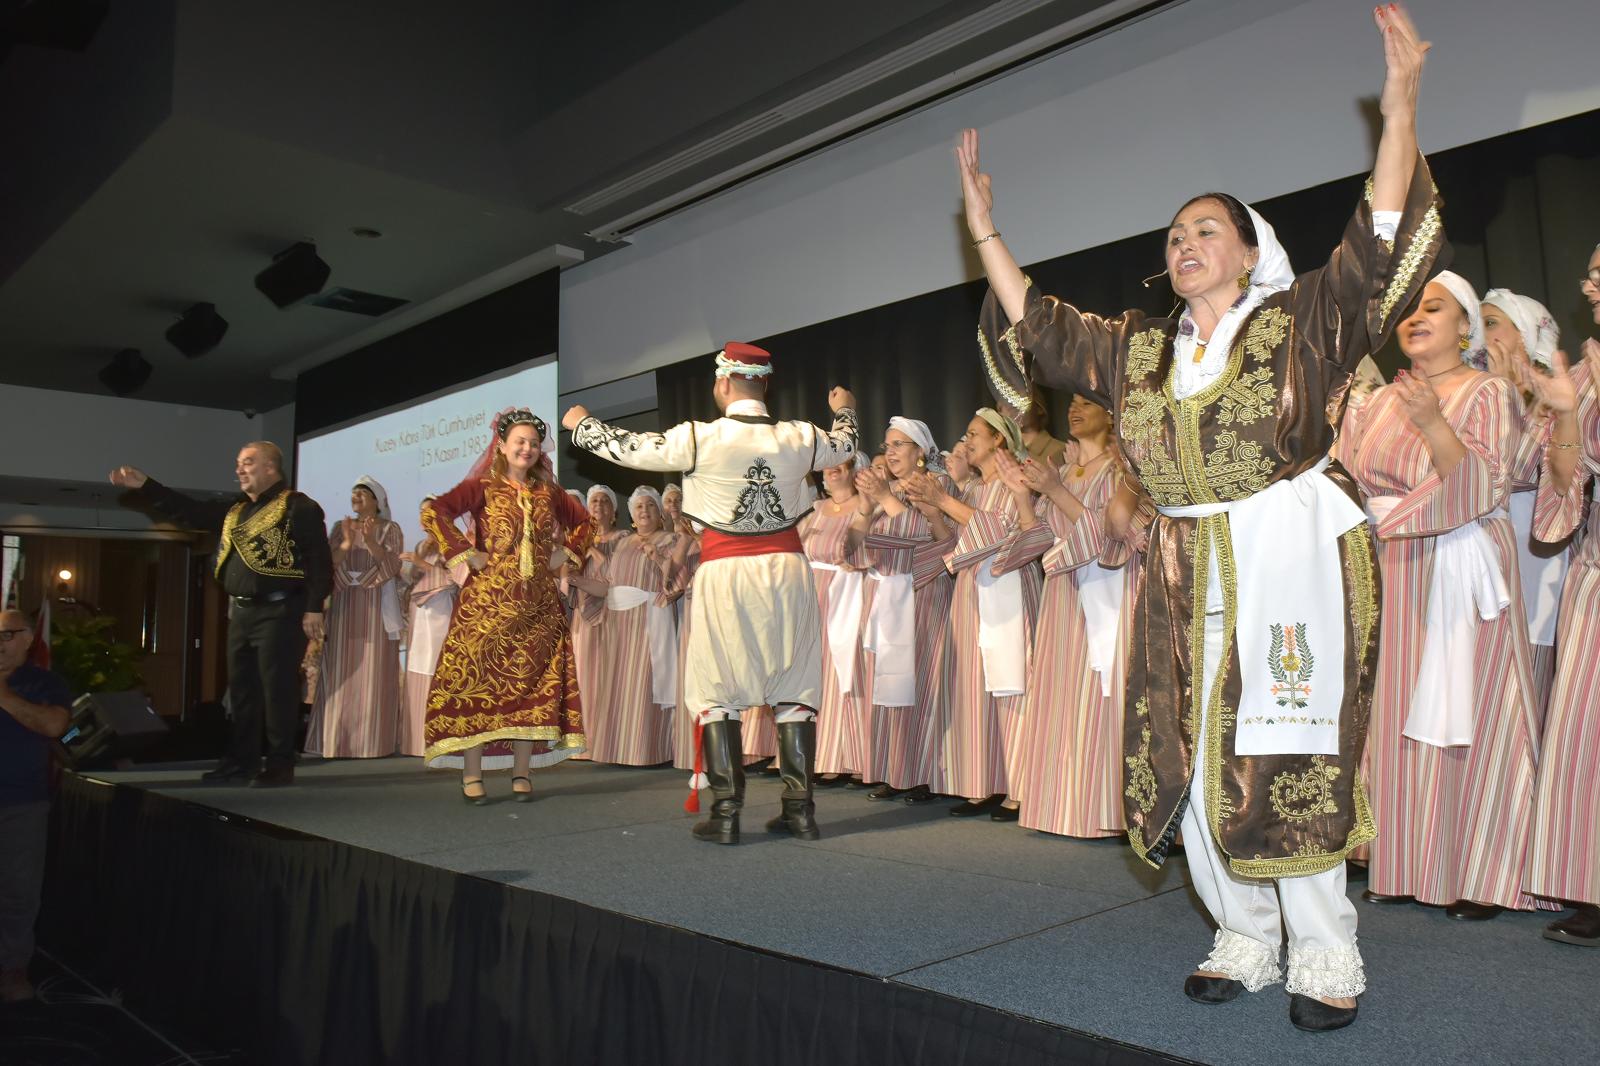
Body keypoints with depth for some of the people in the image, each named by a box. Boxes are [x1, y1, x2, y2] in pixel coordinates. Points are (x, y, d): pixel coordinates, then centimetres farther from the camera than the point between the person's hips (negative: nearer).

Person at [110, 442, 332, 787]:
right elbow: (190, 512, 23)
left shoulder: (298, 507, -8)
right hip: (240, 612, 9)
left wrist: (314, 608, -19)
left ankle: (280, 766, 1)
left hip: (279, 611, -9)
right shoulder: (235, 511, 19)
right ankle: (242, 762, 21)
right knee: (242, 690, 12)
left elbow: (318, 561, -14)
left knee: (277, 690, -6)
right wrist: (144, 486, 15)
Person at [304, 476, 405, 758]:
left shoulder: (390, 529, 6)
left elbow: (392, 565, -8)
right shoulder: (340, 527, 13)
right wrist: (346, 545, -16)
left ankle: (371, 741, -4)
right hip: (343, 607, 3)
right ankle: (338, 740, 1)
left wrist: (370, 542, -22)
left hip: (376, 608, -3)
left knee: (372, 674, -5)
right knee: (340, 673, -1)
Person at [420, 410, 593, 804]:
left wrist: (564, 554, 10)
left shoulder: (549, 493, 13)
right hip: (489, 599, -4)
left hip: (538, 602, 4)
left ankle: (522, 773, 10)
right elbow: (433, 512, -12)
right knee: (478, 678, -5)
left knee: (533, 682, 2)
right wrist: (465, 554, -14)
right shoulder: (482, 486, 0)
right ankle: (472, 775, 1)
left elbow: (586, 523, 24)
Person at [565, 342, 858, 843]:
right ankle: (800, 808, 12)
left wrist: (582, 424, 23)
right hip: (786, 568, 3)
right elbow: (844, 447, 24)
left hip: (724, 573, -3)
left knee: (717, 691, 6)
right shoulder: (799, 438, 2)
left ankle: (726, 813, 5)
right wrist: (844, 410, 47)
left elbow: (628, 449, 3)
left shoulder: (699, 439, -8)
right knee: (793, 688, 10)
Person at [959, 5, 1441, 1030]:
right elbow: (1034, 324, 14)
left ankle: (1327, 960, 14)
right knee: (1190, 755, 4)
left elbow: (1382, 244, -9)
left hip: (1294, 562, -4)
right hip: (1188, 575, 5)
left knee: (1289, 758, -4)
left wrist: (1400, 102, -16)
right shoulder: (1140, 348, 12)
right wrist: (984, 222, 13)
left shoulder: (1302, 321, 2)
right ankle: (1246, 942, 22)